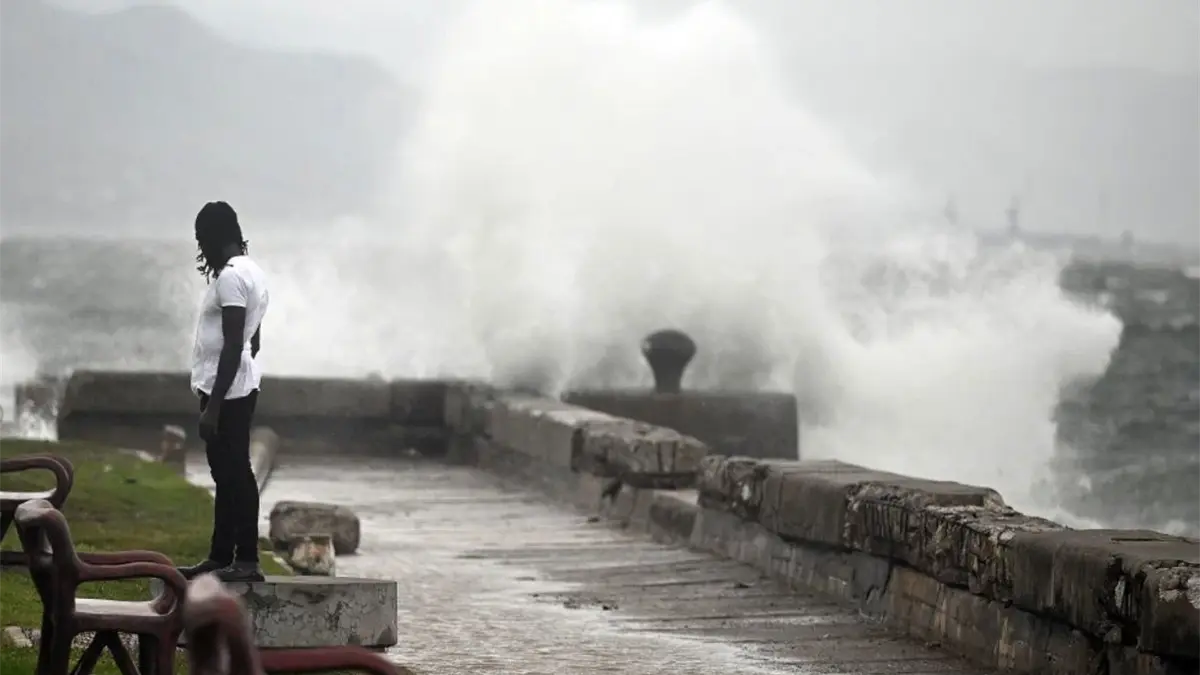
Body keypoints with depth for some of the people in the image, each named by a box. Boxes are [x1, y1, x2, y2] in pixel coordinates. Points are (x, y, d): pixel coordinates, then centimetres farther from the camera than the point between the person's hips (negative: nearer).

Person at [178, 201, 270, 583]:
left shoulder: (231, 276, -17)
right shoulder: (250, 272, 15)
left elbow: (233, 346, -22)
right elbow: (252, 340, 20)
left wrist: (213, 404, -22)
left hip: (227, 392, -10)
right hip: (239, 388, 10)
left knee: (234, 474, -8)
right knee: (227, 475, 12)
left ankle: (247, 561, -7)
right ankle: (220, 557, 17)